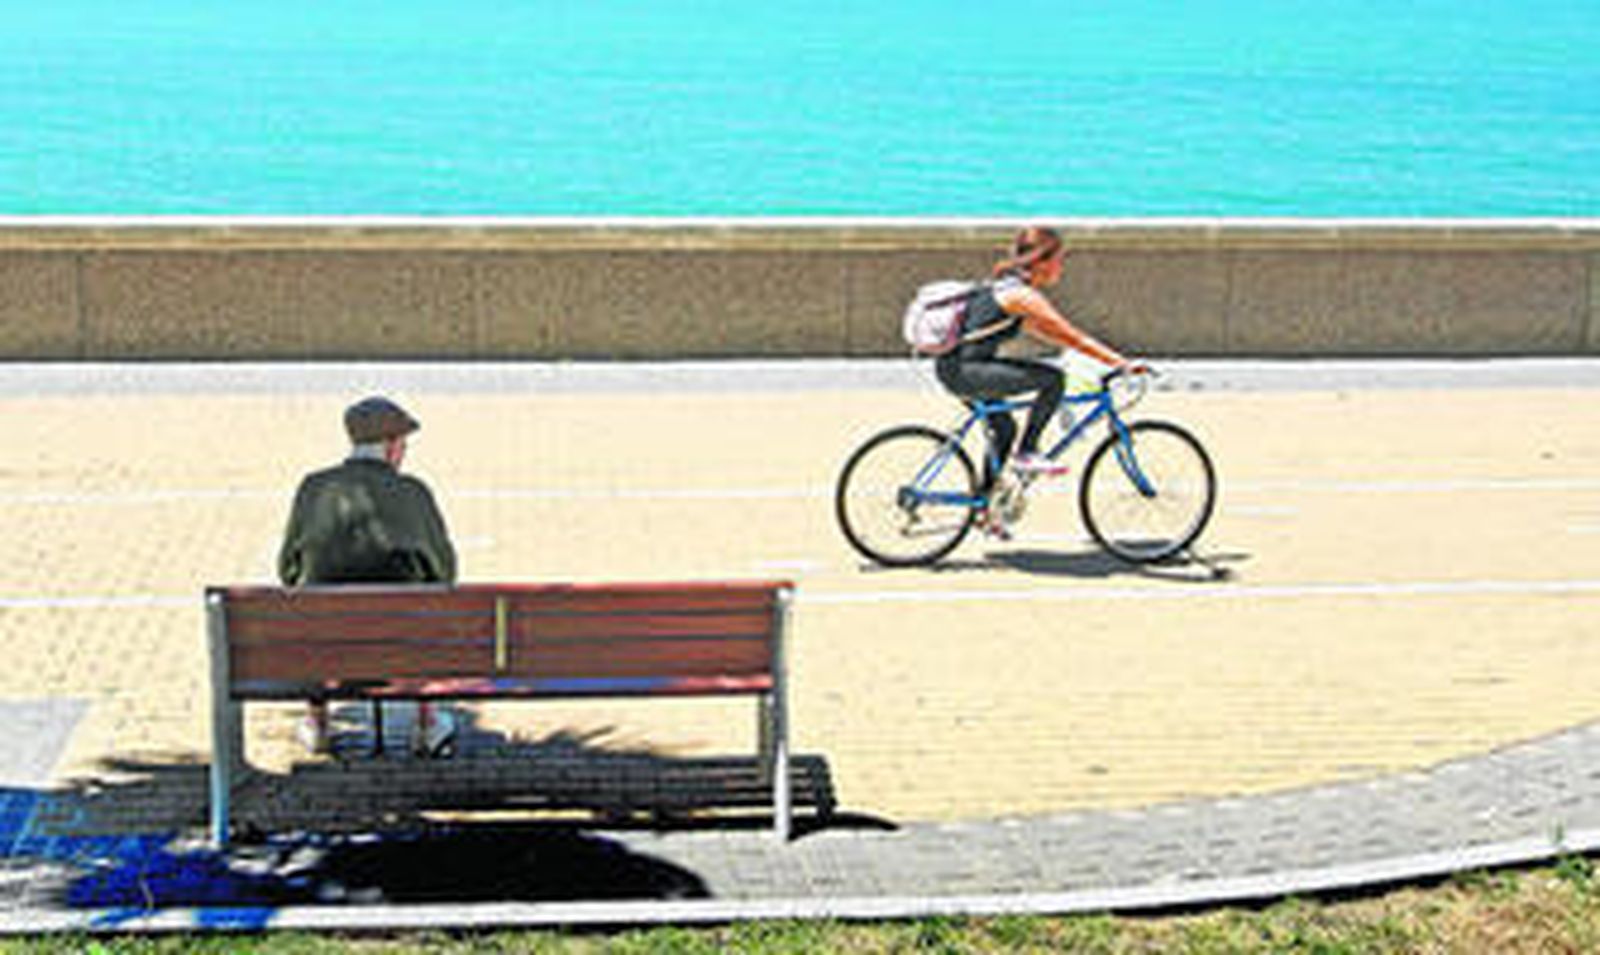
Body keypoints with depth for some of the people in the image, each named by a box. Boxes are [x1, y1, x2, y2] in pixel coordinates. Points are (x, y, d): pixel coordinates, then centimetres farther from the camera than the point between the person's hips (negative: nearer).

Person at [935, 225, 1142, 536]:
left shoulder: (1008, 287, 17)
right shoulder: (1023, 294, -13)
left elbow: (1044, 332, 26)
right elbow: (1073, 337, -15)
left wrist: (1111, 358, 27)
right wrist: (1123, 363, -12)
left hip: (957, 367, 10)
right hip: (963, 370, -10)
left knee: (1003, 427, 24)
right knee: (1052, 379, -16)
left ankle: (987, 507, 33)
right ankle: (1026, 453, -4)